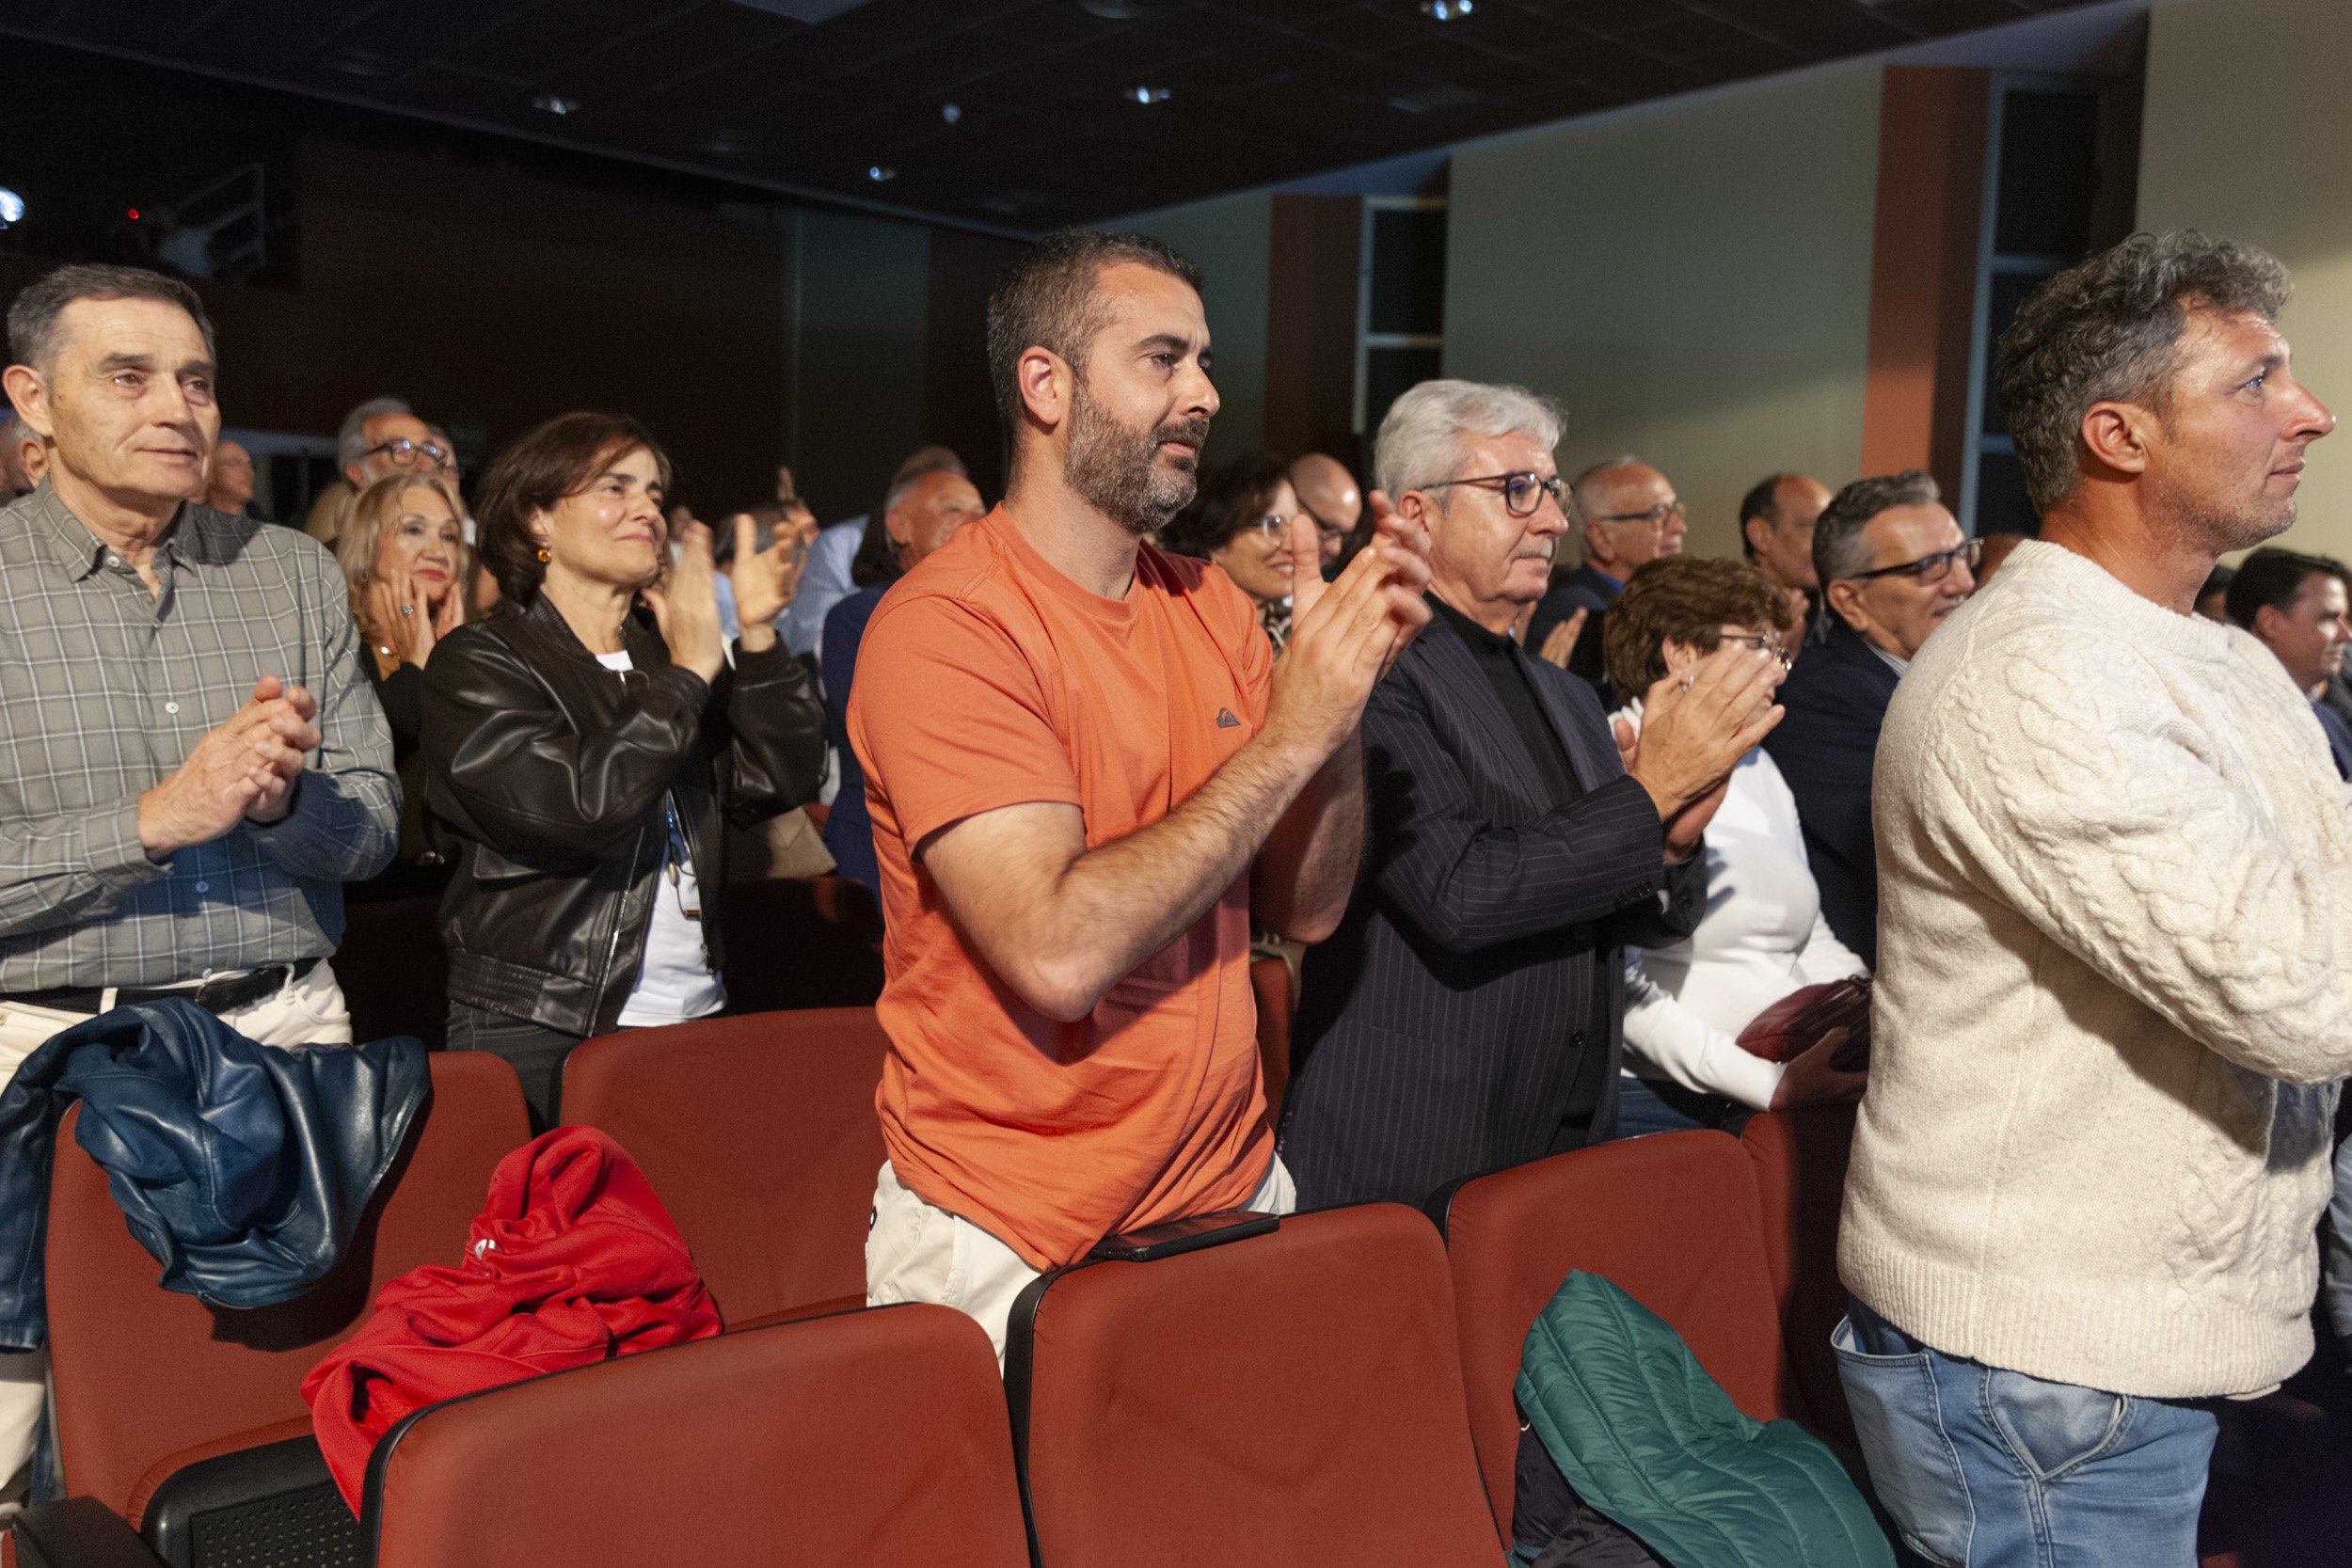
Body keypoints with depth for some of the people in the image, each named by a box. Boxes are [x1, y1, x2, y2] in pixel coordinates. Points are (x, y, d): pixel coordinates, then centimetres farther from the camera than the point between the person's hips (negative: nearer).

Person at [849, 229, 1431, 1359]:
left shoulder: (1212, 608, 4)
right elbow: (1059, 952, -27)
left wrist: (1344, 684, -11)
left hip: (1232, 1187, 6)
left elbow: (1306, 909, 3)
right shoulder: (944, 627, -16)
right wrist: (1287, 737, -22)